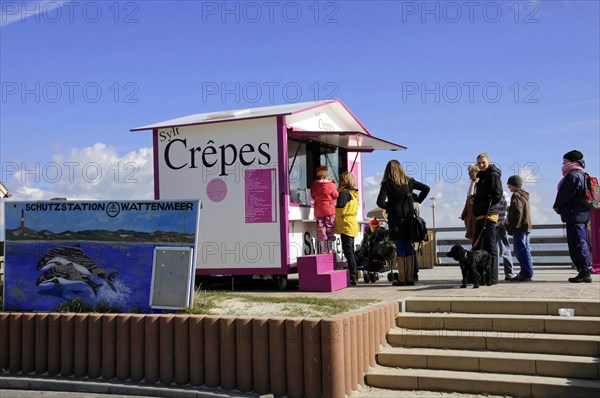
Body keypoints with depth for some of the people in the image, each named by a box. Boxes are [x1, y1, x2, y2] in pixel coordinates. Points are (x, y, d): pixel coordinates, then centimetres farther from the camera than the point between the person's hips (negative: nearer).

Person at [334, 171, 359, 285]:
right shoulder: (353, 193, 17)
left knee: (348, 252, -8)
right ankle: (354, 276, 17)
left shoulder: (344, 192, -12)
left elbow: (340, 210, -15)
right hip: (352, 224, 9)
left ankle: (352, 278, -9)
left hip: (346, 225, -9)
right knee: (350, 251, 13)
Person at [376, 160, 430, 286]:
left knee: (400, 249, 0)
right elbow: (426, 188, 9)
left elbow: (380, 202, -15)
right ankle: (410, 278, 11)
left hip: (396, 220, -4)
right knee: (409, 248, 8)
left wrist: (389, 207, 3)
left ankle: (402, 279, 2)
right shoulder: (409, 181, 5)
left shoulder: (387, 184, -8)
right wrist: (417, 201, 12)